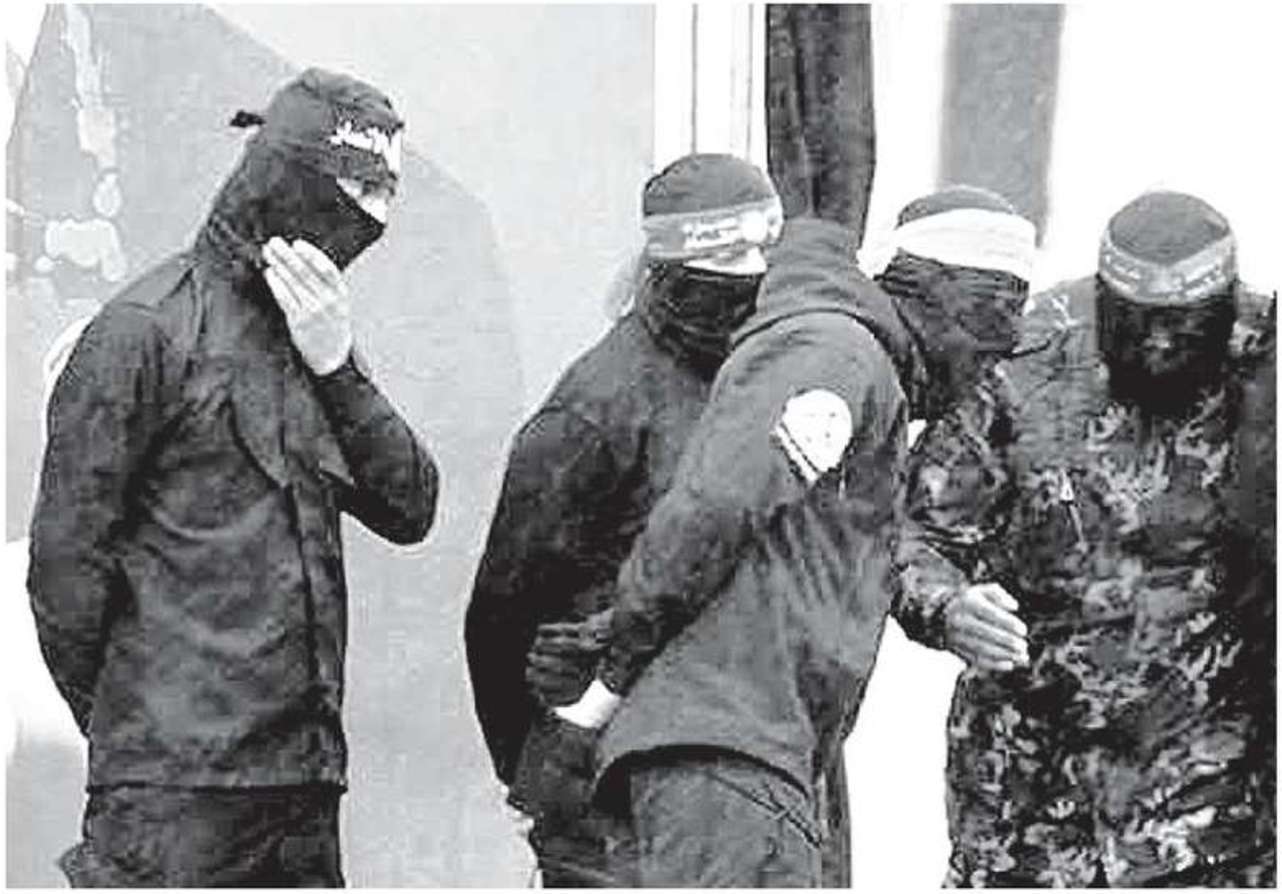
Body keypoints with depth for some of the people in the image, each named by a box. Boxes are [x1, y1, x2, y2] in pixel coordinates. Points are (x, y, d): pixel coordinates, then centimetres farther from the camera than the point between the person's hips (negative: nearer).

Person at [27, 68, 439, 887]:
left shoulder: (316, 337, 18)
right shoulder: (150, 329, -5)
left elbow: (411, 512, 8)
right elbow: (67, 552, -6)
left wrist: (339, 371, -4)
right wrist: (118, 720, -1)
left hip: (304, 783, 7)